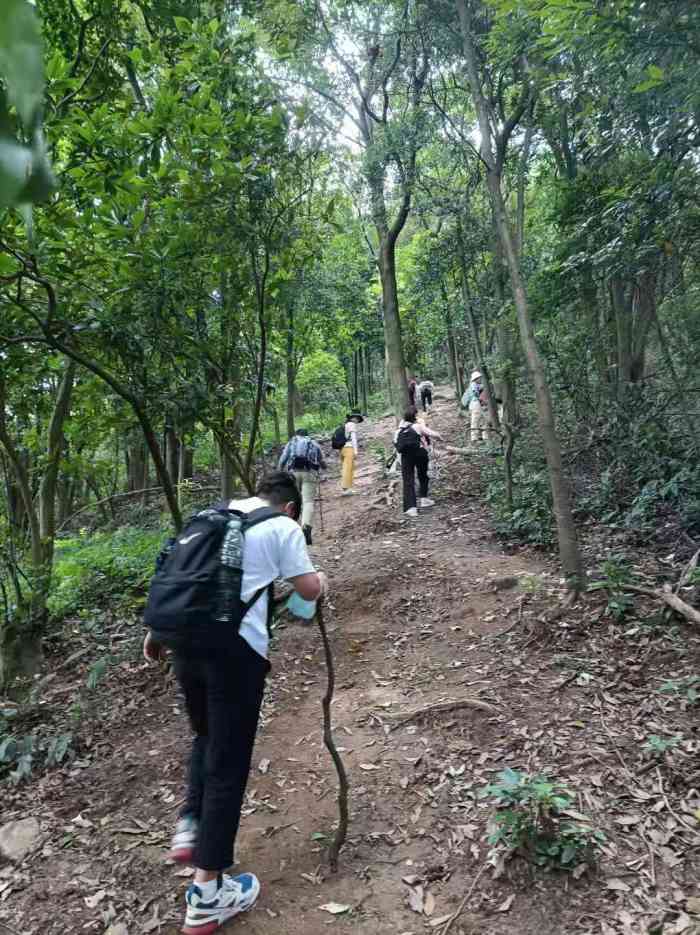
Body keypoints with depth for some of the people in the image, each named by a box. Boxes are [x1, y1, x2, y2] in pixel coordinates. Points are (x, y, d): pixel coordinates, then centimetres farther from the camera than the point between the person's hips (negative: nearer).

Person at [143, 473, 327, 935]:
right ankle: (207, 894, 10)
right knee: (227, 763, 3)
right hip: (236, 648, -6)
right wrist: (324, 582, 26)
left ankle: (189, 826, 23)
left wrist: (156, 631, 28)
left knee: (206, 738, 29)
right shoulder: (283, 527, 3)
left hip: (187, 641, 6)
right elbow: (309, 590, 3)